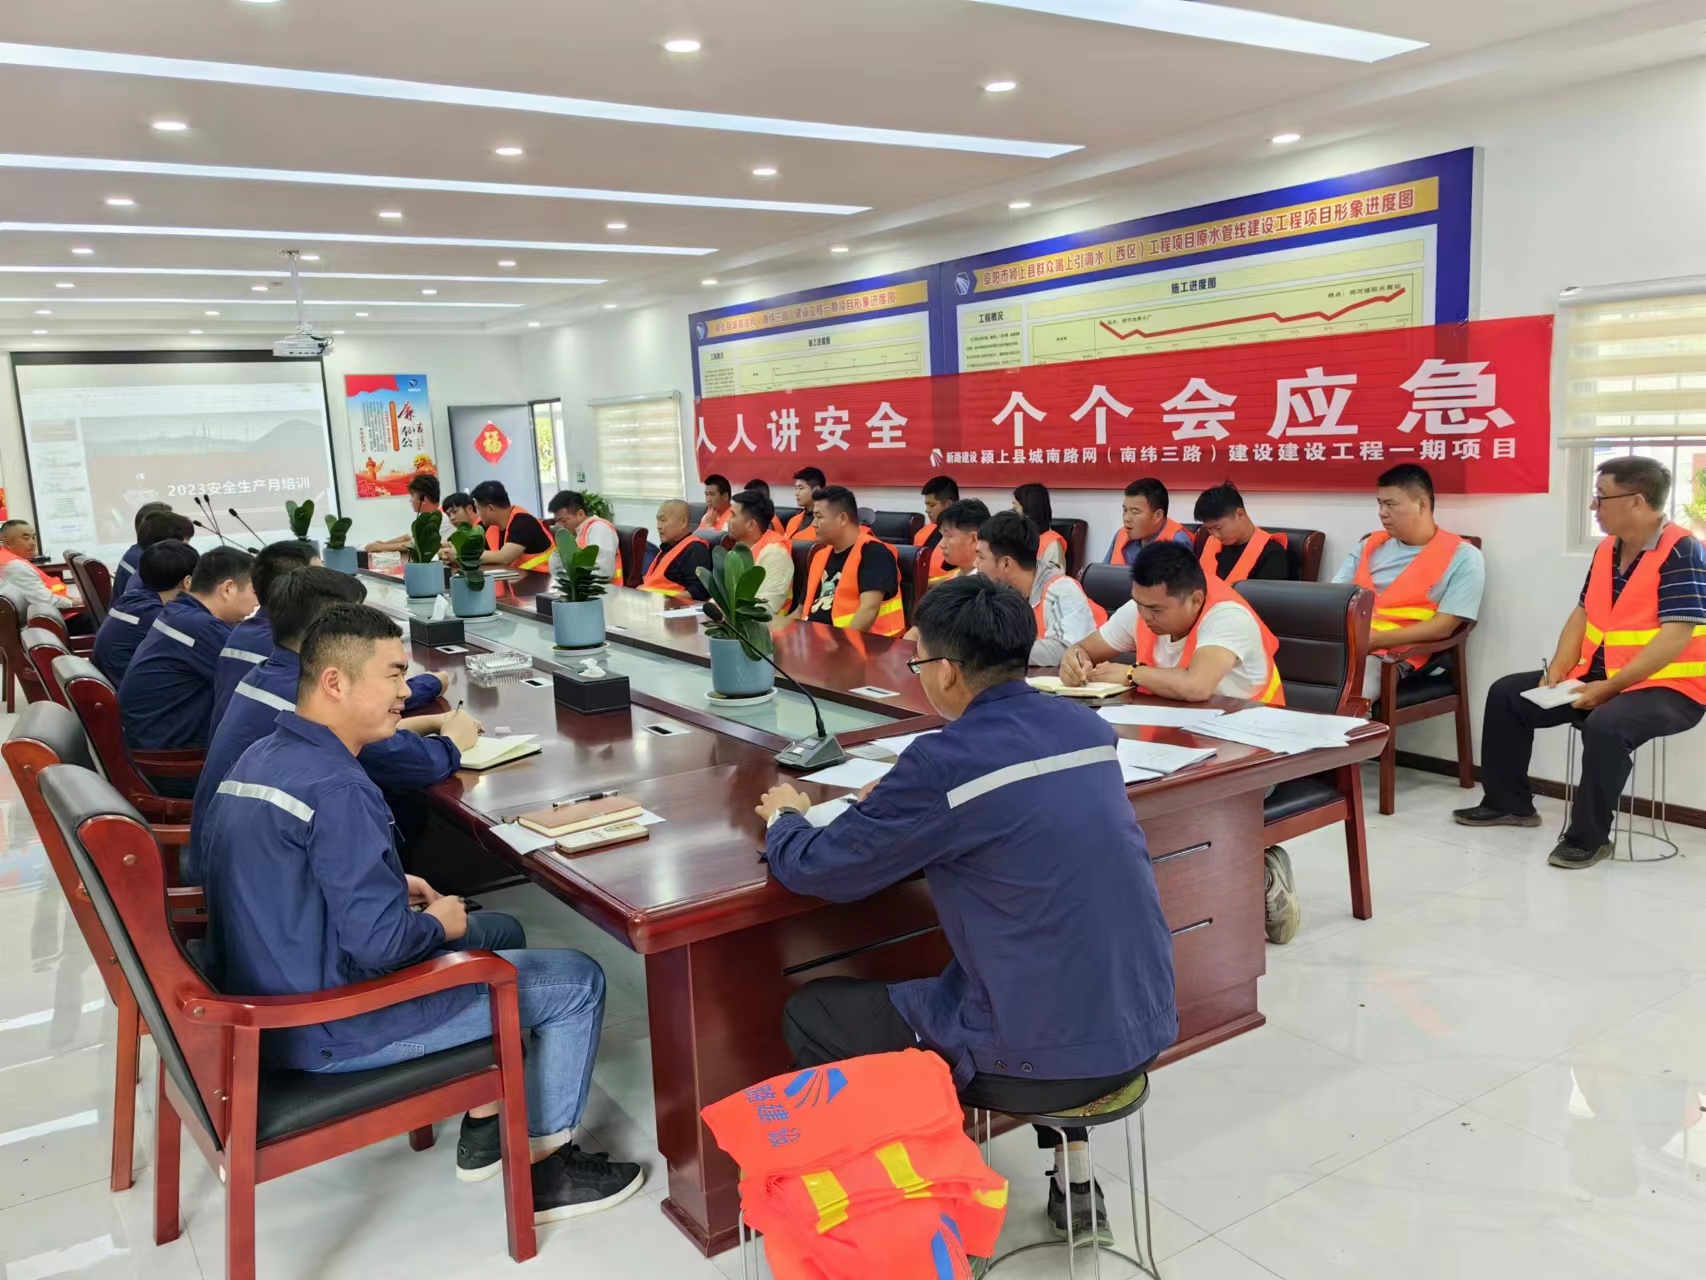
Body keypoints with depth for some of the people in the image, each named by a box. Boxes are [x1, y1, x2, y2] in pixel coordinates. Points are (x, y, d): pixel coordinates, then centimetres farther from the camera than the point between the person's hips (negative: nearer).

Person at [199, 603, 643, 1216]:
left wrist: (392, 889, 9)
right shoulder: (335, 788, -26)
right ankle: (546, 1169, 13)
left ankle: (486, 1127, 29)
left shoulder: (258, 759, 5)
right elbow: (379, 940, -28)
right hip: (327, 1032, -10)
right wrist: (436, 923, -7)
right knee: (577, 982, -2)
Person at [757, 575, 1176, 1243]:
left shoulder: (946, 761, -18)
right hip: (1144, 1028, 7)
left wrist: (785, 818, 14)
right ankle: (1073, 1172, 34)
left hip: (1048, 1054, -7)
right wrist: (903, 802, 21)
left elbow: (818, 870, -6)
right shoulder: (1087, 726, 3)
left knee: (808, 1017, 9)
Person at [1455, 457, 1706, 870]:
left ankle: (1589, 836, -20)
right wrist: (1557, 671, -4)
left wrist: (1610, 687, -26)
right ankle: (1509, 802, 16)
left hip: (1668, 687, -9)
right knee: (1506, 693, 6)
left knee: (1605, 725, -38)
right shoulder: (1608, 548, 8)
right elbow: (1582, 615, 11)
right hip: (1598, 678, 9)